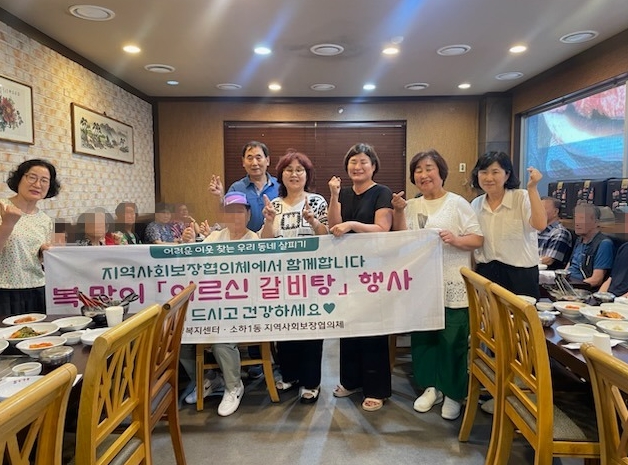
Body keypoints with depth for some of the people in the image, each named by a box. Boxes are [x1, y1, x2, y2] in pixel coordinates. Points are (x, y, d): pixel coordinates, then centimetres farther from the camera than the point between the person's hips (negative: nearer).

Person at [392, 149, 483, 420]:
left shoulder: (457, 204, -2)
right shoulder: (411, 206, 10)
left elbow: (478, 240, -5)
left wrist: (455, 240, -23)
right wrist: (398, 212, -6)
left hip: (453, 287, -4)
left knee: (453, 341, 0)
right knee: (422, 338, 11)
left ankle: (453, 394, 19)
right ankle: (431, 387, 29)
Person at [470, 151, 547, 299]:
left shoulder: (522, 198, -6)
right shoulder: (475, 204, 6)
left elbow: (540, 225, -24)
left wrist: (532, 188, -24)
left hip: (519, 274, -3)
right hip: (485, 274, 4)